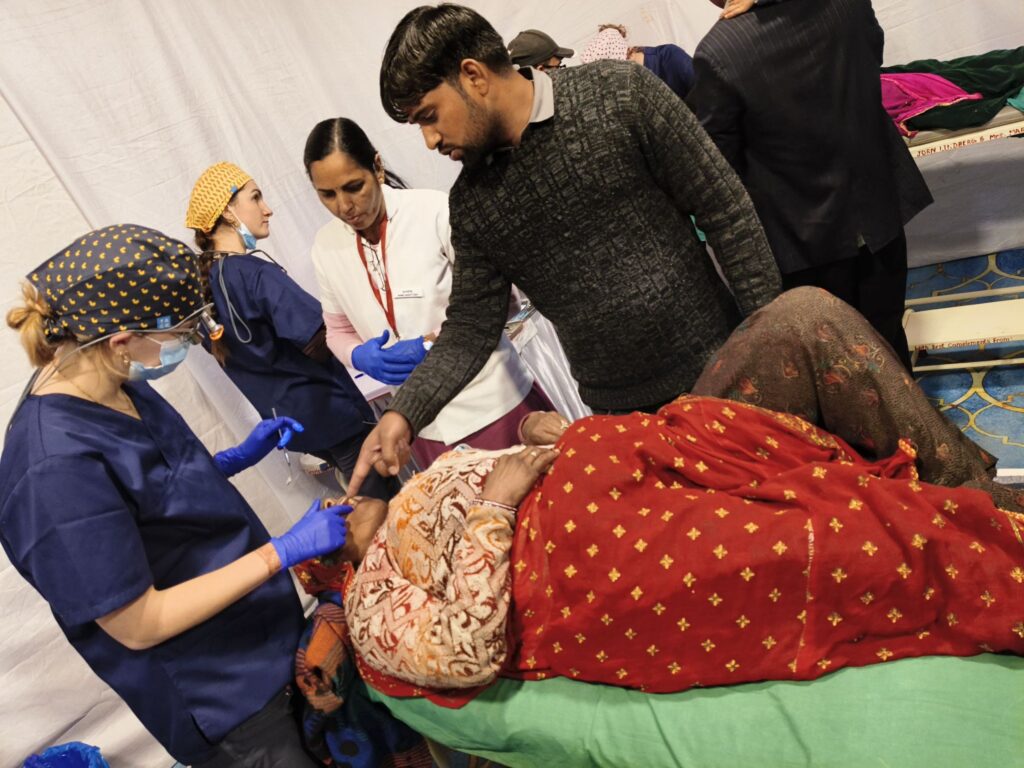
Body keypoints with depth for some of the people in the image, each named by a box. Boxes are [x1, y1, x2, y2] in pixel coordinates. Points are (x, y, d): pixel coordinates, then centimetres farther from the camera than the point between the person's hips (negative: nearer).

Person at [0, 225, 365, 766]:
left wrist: (238, 457, -2)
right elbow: (138, 625, -26)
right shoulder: (58, 468, -33)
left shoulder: (111, 385, -7)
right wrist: (284, 551, -25)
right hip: (219, 699, -8)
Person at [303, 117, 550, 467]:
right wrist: (361, 357, -10)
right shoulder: (326, 246, 0)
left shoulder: (434, 211, -14)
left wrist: (435, 343, -21)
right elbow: (338, 332, 12)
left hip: (495, 403, -3)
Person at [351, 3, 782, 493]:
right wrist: (404, 413, -10)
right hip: (620, 414, 3)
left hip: (722, 367, -2)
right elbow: (470, 328, 4)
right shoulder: (471, 204, 1)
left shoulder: (619, 94, -9)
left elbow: (726, 213, -8)